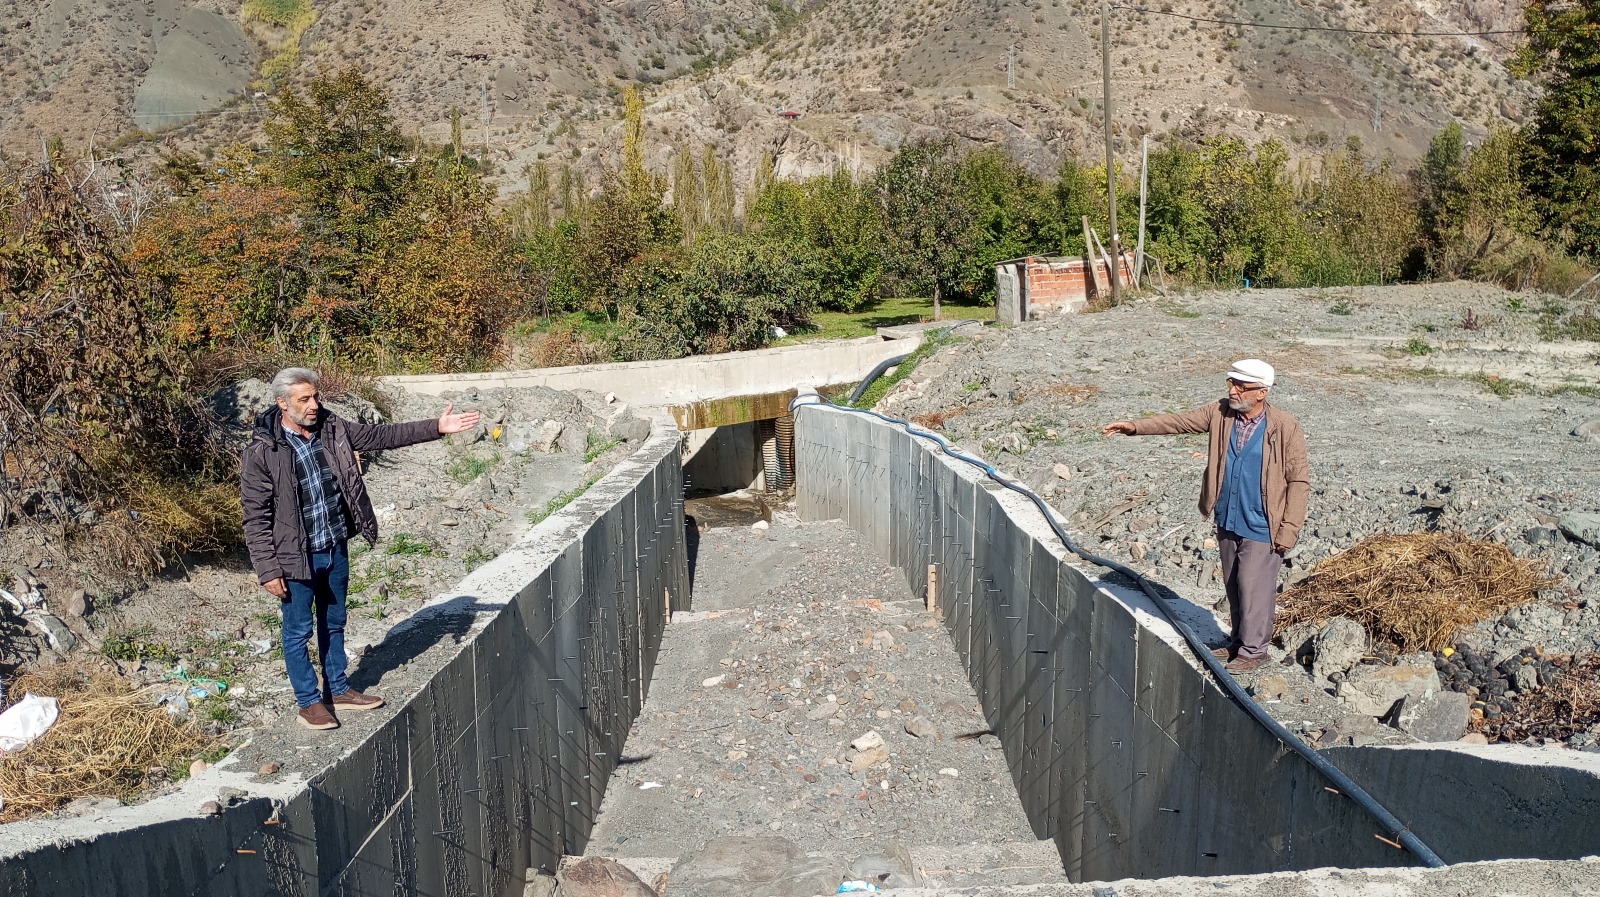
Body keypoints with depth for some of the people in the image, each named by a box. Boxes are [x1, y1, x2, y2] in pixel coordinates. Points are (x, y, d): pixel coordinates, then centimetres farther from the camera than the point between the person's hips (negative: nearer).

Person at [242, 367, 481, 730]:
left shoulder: (332, 430, -2)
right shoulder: (262, 452, -17)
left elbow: (382, 435, 2)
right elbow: (256, 519, -14)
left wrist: (436, 427, -6)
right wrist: (268, 571, -15)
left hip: (336, 549, 6)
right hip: (297, 557, -6)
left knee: (334, 623, 20)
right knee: (298, 631, 9)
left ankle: (338, 691, 35)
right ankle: (309, 702, 25)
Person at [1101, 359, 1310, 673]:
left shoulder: (1285, 426, -15)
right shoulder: (1220, 413, -1)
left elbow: (1299, 480, -12)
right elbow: (1178, 421, 2)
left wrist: (1289, 529, -14)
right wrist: (1136, 427, -13)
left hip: (1261, 527, -6)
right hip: (1227, 521, 6)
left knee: (1254, 588, 2)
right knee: (1233, 586, 18)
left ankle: (1253, 649, 19)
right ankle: (1238, 641, 34)